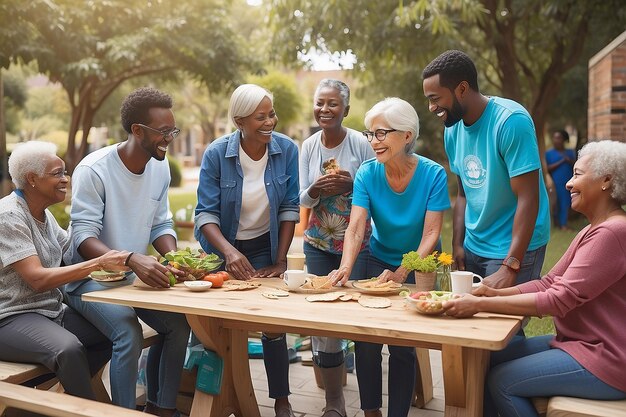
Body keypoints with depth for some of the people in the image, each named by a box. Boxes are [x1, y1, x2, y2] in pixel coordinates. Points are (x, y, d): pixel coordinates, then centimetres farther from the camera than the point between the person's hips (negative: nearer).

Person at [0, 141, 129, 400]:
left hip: (53, 311, 9)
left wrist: (115, 260, -12)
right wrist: (99, 263, -29)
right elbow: (37, 279, -25)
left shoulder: (44, 214, 12)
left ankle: (70, 389, 11)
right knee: (69, 348, -35)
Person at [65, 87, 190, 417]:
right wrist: (133, 259, -41)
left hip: (135, 275, 6)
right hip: (90, 278, -6)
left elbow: (161, 225, 4)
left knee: (179, 324, -10)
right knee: (128, 332, -29)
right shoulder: (93, 169, -20)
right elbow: (83, 237, -25)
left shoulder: (160, 166, -1)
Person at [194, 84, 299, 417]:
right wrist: (229, 252, -33)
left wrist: (280, 259, -10)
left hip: (265, 248, 1)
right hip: (222, 248, 0)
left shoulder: (287, 149, -14)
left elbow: (289, 208, -9)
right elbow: (206, 213, -18)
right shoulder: (216, 153, -18)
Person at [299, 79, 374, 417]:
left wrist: (350, 185, -24)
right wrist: (316, 189, -17)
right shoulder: (308, 146, 3)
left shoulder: (361, 144, -9)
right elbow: (303, 199, 5)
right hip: (318, 244, 3)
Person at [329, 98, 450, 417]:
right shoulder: (367, 173, -12)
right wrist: (346, 267, -37)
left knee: (402, 345, -9)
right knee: (366, 342, -6)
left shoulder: (433, 174, -18)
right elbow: (356, 227, -20)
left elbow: (431, 233, -20)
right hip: (378, 261, 2)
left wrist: (402, 274, -31)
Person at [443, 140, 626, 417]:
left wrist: (480, 304, -26)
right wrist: (494, 293, -8)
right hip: (579, 342, 9)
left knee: (502, 381, -13)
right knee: (488, 358, 3)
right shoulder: (592, 231, 13)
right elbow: (549, 283, 6)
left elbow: (559, 300, -26)